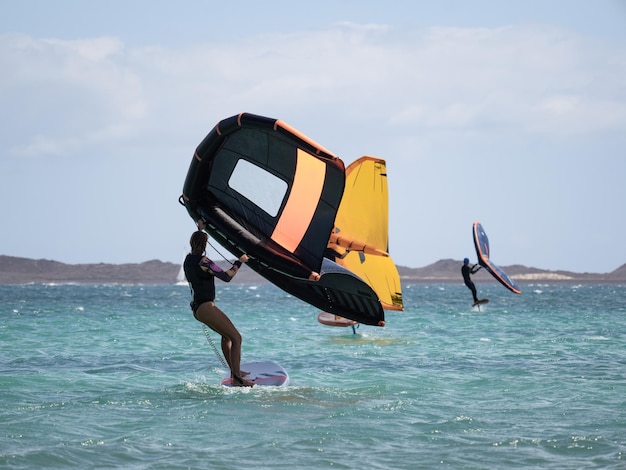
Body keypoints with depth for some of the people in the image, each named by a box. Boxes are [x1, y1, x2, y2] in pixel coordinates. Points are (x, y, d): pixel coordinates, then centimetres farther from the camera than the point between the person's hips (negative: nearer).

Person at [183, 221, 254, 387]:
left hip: (197, 307, 11)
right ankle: (236, 379, -16)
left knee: (226, 334, 27)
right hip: (205, 307, -11)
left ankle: (234, 371, 34)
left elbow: (197, 242, 34)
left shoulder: (189, 259, 10)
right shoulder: (202, 261, -17)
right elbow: (226, 277, -16)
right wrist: (239, 262, -4)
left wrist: (200, 229, 44)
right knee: (236, 337, -12)